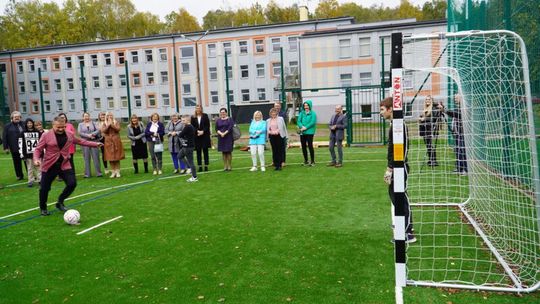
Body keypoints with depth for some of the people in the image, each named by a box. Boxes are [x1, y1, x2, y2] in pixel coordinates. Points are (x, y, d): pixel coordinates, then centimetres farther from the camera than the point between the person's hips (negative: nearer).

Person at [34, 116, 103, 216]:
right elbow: (38, 149, -4)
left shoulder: (70, 135, 2)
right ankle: (43, 208, 29)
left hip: (64, 165, 3)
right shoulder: (46, 135, -9)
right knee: (44, 188, 3)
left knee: (72, 183, -9)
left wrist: (95, 144, 19)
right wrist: (36, 159, -22)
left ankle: (60, 202, 16)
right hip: (49, 166, -2)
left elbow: (81, 141, 18)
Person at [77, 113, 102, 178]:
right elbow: (79, 133, -3)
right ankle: (87, 174, 5)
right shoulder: (80, 124, 11)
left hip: (94, 141, 0)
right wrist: (88, 135, -15)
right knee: (86, 158, 0)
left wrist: (92, 134, -16)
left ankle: (98, 173, 0)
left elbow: (98, 130, 0)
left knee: (96, 157, -3)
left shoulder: (93, 123, 12)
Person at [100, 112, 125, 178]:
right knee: (110, 158, 1)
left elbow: (118, 129, -10)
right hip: (108, 142, 1)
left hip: (116, 141, -1)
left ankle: (117, 172, 6)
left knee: (117, 157, -1)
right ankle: (113, 172, 9)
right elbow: (103, 131, -6)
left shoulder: (116, 122, 6)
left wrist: (112, 124, -14)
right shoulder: (104, 124, 9)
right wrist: (108, 125, -13)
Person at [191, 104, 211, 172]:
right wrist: (197, 131, -13)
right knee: (198, 152, 4)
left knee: (205, 151, 3)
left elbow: (207, 125, -1)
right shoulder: (193, 117, 4)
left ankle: (206, 166, 7)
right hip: (196, 137, 1)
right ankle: (200, 166, 9)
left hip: (205, 136, -1)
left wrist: (203, 131, -13)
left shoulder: (205, 116, 2)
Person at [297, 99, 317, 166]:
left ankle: (312, 161, 5)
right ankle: (305, 161, 20)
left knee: (310, 146, -4)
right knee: (303, 147, 8)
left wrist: (306, 127, -16)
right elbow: (298, 121, 4)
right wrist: (302, 126, -14)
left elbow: (312, 122, -12)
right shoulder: (302, 113, 11)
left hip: (309, 132, -5)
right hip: (302, 132, 5)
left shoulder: (313, 113, -2)